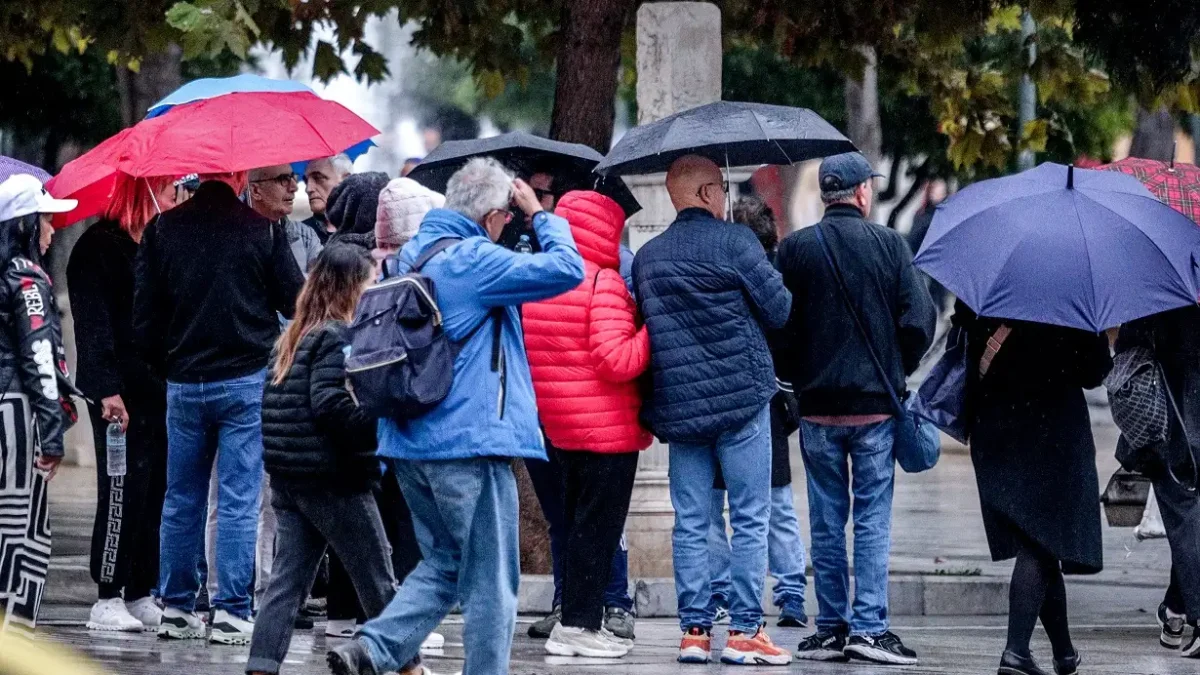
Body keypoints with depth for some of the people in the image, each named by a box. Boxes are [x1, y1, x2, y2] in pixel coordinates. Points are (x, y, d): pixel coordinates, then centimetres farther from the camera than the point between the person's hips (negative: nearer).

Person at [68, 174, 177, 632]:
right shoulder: (99, 247, -6)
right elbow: (92, 324, -12)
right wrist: (107, 390, -20)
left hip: (160, 389, 7)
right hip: (122, 393, -7)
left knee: (154, 493, 6)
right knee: (123, 494, -8)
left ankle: (140, 595, 11)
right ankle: (108, 600, -4)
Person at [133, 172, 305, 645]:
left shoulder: (161, 230, 0)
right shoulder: (262, 230, -9)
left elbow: (144, 318, 2)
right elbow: (296, 303, -3)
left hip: (184, 385, 3)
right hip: (247, 380, -3)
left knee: (181, 499, 13)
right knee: (239, 500, -1)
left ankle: (176, 608, 16)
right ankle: (231, 612, -3)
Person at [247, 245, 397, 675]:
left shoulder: (294, 337, 14)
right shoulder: (337, 337, -12)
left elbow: (275, 403, 14)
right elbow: (331, 404, -23)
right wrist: (381, 430, -20)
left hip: (287, 476, 8)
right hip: (334, 480, -8)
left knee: (288, 578, 4)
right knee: (377, 580, 5)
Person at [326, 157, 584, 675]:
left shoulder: (411, 255, 11)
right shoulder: (474, 260, -14)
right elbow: (566, 269, -17)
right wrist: (540, 215, -1)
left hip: (409, 440, 8)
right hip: (471, 440, -8)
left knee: (444, 562, 18)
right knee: (490, 579, 2)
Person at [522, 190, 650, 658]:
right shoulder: (604, 283, -16)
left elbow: (528, 353, 15)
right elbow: (617, 361, -23)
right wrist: (652, 328, -13)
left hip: (557, 426, 8)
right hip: (608, 427, -8)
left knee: (575, 523, 16)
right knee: (598, 526, -2)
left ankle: (576, 620, 19)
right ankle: (579, 625, -1)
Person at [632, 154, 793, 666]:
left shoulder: (646, 256, 9)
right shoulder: (734, 241, -8)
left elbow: (641, 326, 13)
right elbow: (780, 309, -6)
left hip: (678, 406, 5)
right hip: (742, 396, -5)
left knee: (690, 523, 8)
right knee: (750, 519, 0)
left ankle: (694, 629, 6)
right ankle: (744, 630, -2)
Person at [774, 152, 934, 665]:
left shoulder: (795, 249, -1)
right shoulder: (888, 244, -5)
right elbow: (919, 320, -6)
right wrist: (897, 371, 10)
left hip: (817, 406, 2)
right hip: (875, 405, -2)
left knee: (827, 521, 8)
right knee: (873, 519, 2)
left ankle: (831, 628, 9)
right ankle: (869, 627, -4)